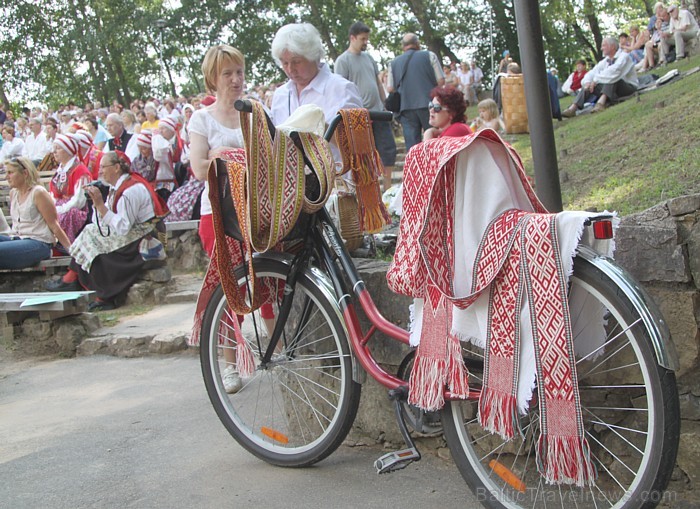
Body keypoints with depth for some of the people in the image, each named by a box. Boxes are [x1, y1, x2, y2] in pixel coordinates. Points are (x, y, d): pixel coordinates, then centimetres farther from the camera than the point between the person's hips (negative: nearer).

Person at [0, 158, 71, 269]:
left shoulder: (38, 193, -7)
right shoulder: (13, 193, 17)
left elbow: (54, 226, -8)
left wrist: (71, 250, -10)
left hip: (38, 244, -8)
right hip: (16, 239, 8)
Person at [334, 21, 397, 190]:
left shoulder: (368, 57, 15)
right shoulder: (343, 60, -6)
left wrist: (385, 105, 15)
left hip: (378, 113, 7)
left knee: (388, 148, 5)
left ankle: (388, 186, 16)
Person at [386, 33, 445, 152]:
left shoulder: (394, 62, 10)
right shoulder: (429, 56, 3)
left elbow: (391, 89, 9)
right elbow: (441, 81, -2)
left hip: (406, 107, 2)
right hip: (428, 104, -2)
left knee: (411, 145, 1)